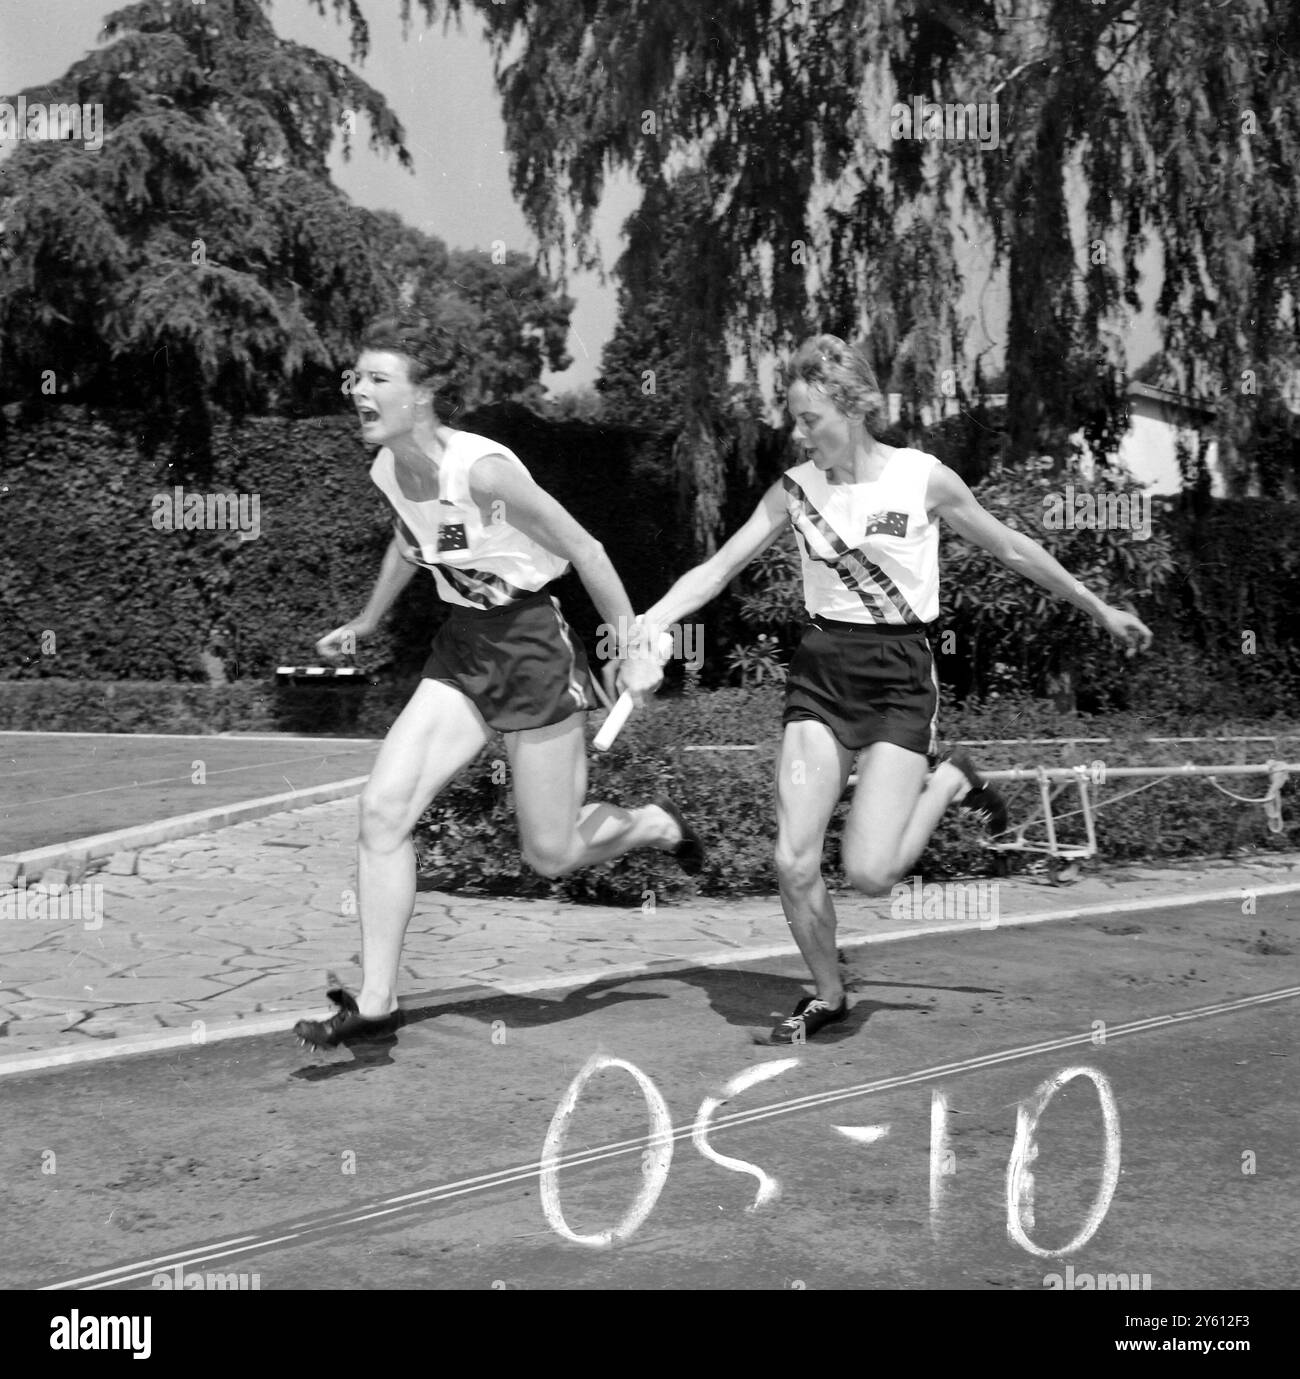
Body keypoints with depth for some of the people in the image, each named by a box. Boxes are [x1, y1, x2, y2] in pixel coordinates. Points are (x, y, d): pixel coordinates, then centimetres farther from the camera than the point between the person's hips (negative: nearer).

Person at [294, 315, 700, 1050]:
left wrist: (635, 650, -13)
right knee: (383, 808, -9)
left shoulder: (481, 469, -24)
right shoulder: (389, 469, -1)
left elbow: (583, 549, -17)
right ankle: (376, 1003, 0)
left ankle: (659, 824, 35)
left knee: (551, 854, 3)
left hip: (533, 645, -7)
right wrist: (367, 623, 32)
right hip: (462, 647, 7)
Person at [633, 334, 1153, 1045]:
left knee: (869, 872, -15)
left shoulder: (922, 479, -7)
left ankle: (949, 780, 14)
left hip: (898, 673, -3)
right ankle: (827, 995, 18)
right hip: (819, 671, 3)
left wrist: (1101, 610, 13)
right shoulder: (795, 490, 1)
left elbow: (1012, 549, 5)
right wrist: (647, 622, -17)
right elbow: (717, 568, -1)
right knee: (793, 863, -8)